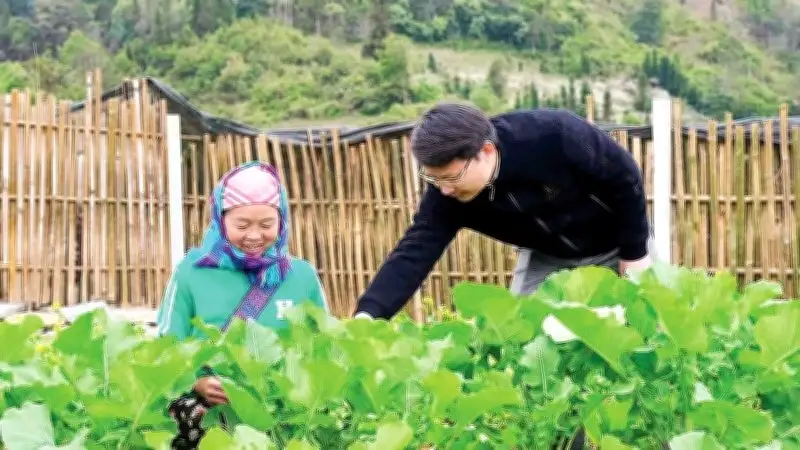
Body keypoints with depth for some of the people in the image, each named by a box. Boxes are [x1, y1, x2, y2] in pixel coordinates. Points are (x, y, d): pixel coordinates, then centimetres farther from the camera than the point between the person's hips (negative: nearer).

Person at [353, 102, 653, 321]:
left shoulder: (554, 135, -39)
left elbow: (625, 178, -25)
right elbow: (415, 252, -32)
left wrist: (635, 254, -18)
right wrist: (367, 314, -47)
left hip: (614, 246, -3)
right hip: (547, 256, 4)